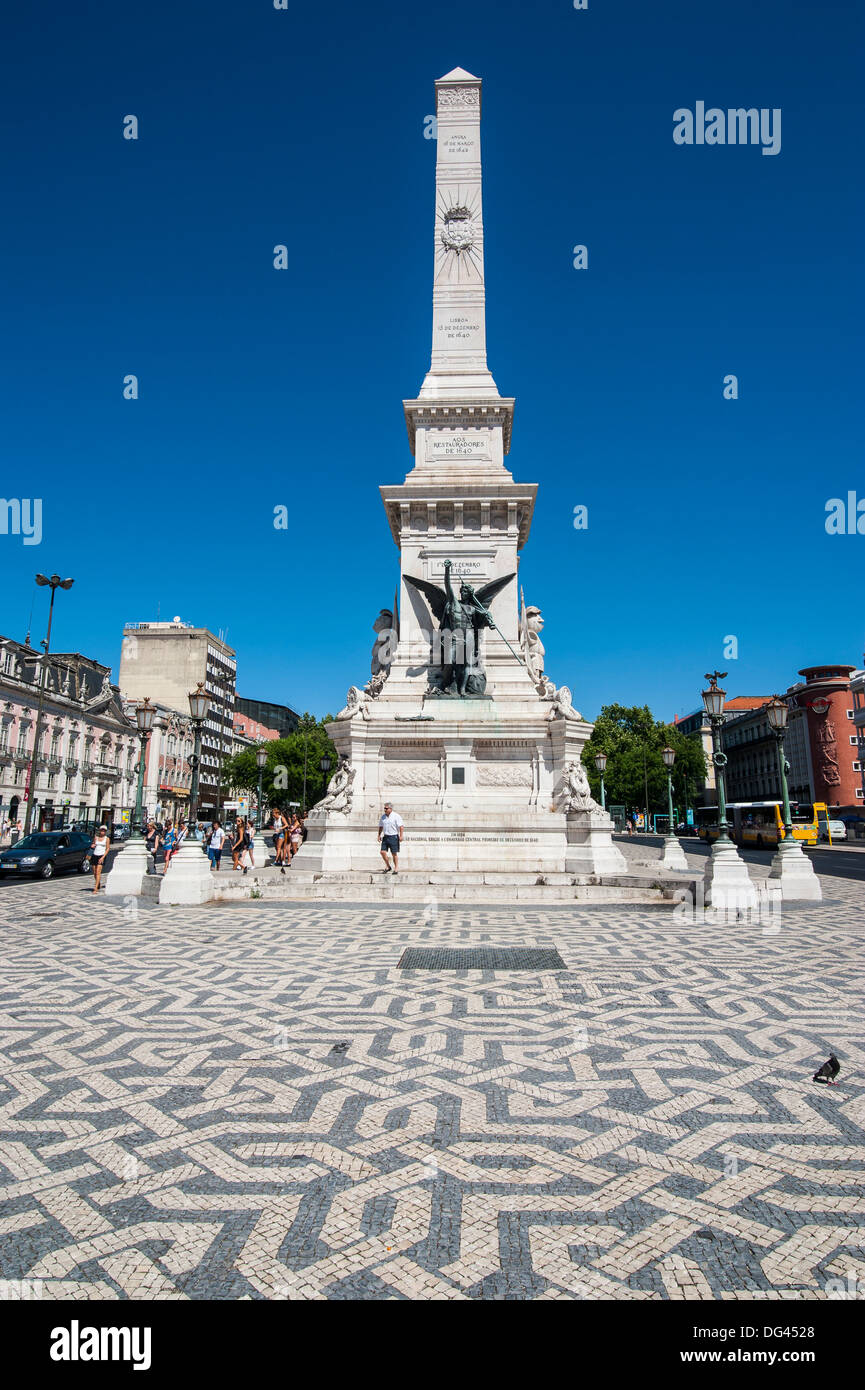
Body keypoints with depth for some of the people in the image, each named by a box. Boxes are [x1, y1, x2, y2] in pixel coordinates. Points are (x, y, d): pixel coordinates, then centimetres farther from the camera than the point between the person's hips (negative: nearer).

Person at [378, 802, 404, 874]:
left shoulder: (396, 816, -8)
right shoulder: (383, 817, 10)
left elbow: (401, 827, -12)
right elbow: (381, 827, 19)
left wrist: (401, 836, -18)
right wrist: (379, 835, 13)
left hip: (394, 837, -5)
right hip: (385, 837, 5)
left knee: (394, 853, -1)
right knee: (382, 852, -3)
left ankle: (396, 868, 11)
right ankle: (388, 866, 13)